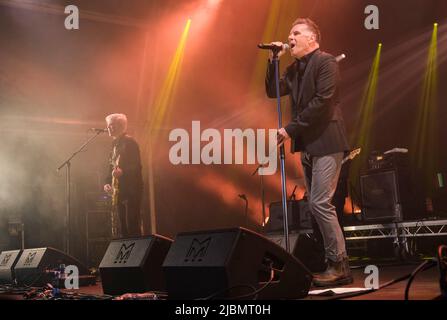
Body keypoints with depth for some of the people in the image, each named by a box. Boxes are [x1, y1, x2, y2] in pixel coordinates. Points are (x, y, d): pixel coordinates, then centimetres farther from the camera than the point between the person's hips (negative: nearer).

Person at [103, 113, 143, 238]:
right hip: (119, 190, 8)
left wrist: (122, 171, -33)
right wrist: (108, 182, 8)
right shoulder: (115, 143, 16)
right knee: (123, 227, 8)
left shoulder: (129, 142, -9)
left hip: (131, 190, -8)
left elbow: (136, 166, -17)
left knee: (132, 227, -11)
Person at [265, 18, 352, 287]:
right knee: (317, 205, 8)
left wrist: (291, 128, -17)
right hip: (307, 144, 9)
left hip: (325, 142, -9)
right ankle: (335, 263, 13)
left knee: (320, 203, -14)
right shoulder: (295, 68, 16)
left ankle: (339, 266, -7)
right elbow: (273, 92, 12)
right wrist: (274, 61, 2)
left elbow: (322, 101, -18)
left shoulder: (326, 62, -8)